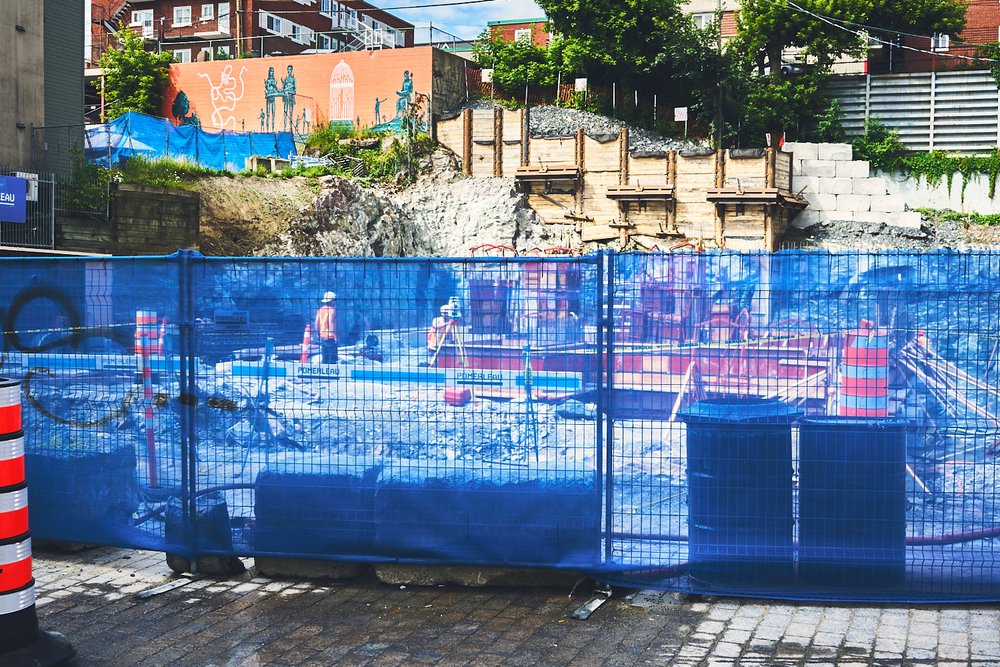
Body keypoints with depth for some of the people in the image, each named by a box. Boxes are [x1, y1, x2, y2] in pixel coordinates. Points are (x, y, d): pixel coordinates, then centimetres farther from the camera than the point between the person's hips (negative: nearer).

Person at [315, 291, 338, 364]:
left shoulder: (320, 310, 8)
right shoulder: (332, 310, -13)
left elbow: (317, 324, 9)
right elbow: (331, 323, -20)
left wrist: (318, 334, 20)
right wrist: (335, 336, -17)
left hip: (322, 337, 7)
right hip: (330, 337, -7)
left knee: (324, 358, 13)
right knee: (332, 358, -2)